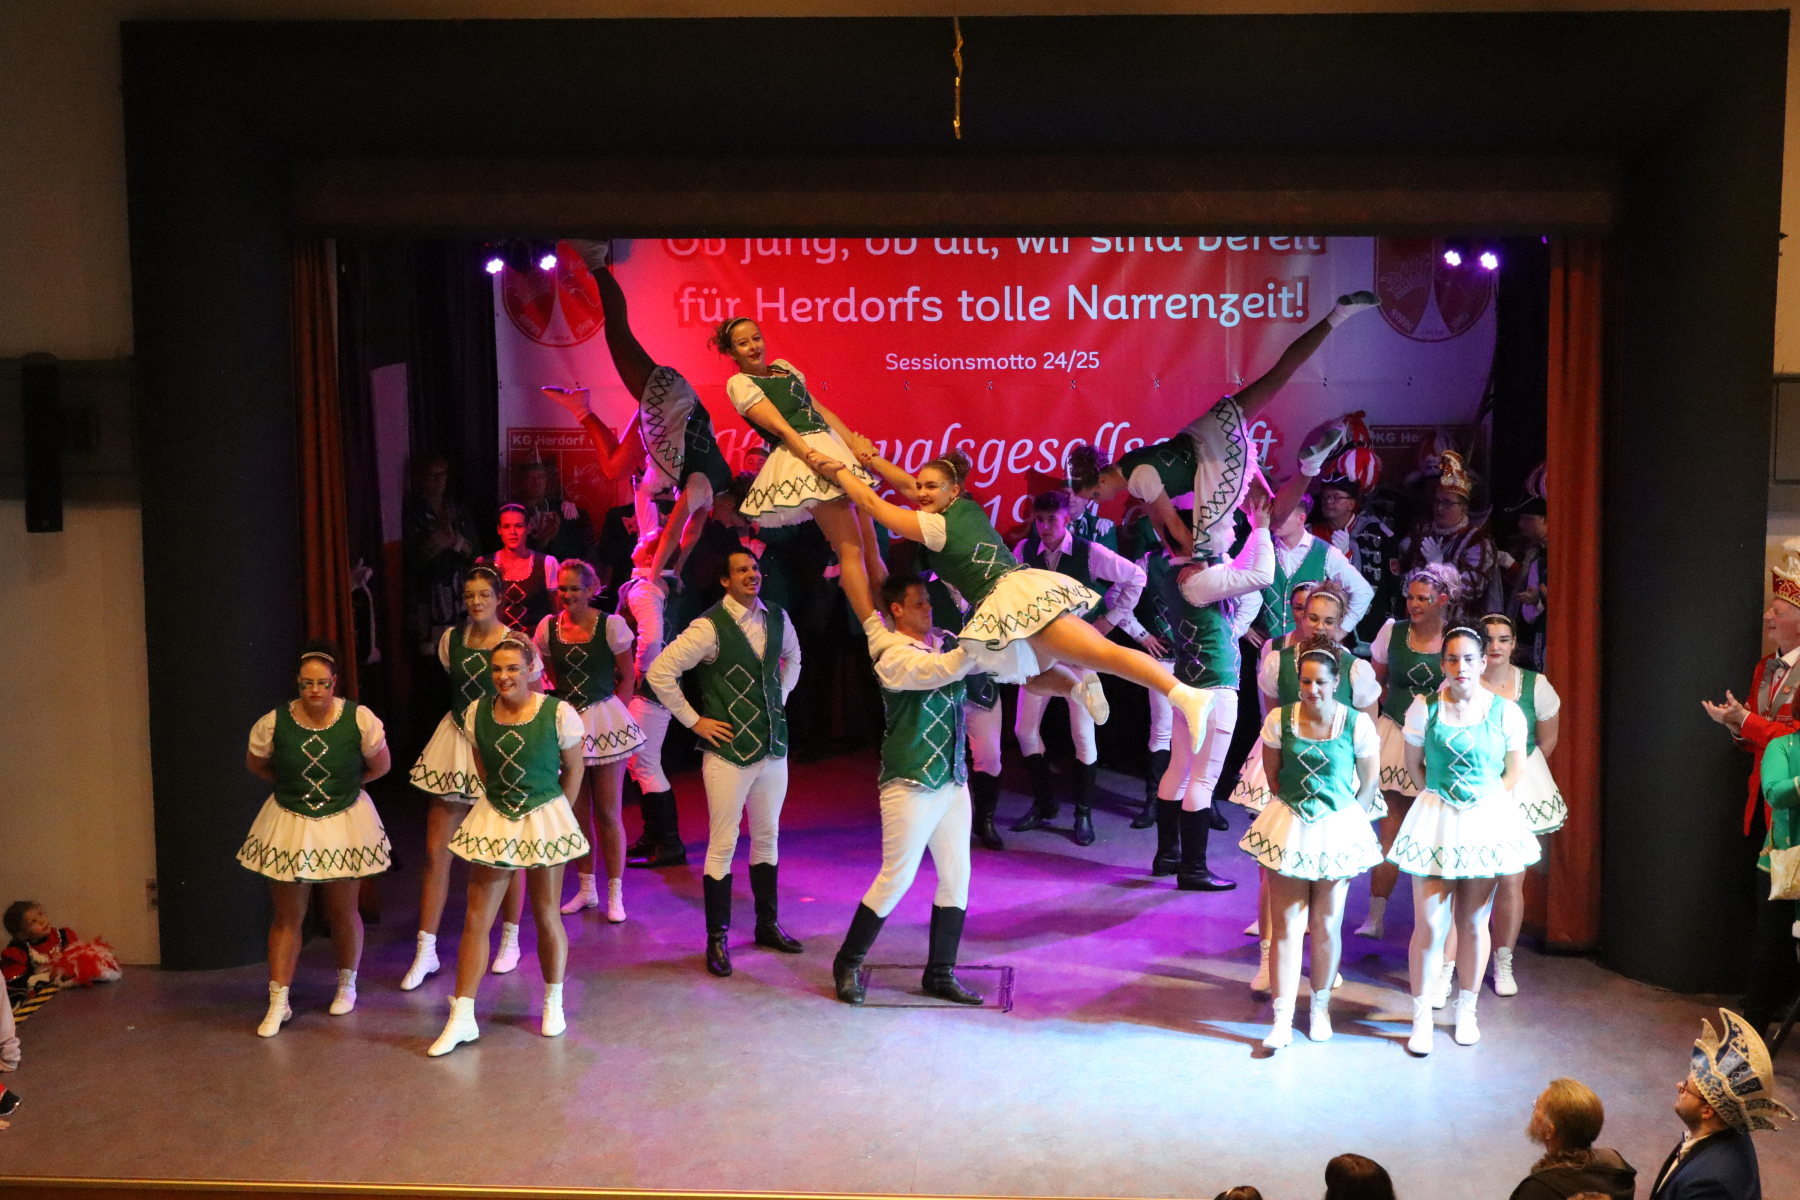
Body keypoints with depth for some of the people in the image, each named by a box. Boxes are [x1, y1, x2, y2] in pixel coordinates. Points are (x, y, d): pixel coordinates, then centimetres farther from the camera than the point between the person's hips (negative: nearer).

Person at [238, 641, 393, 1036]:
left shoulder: (359, 719, -15)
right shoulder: (273, 723, -13)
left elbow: (380, 765, 0)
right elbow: (255, 763, 7)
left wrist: (345, 784, 3)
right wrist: (290, 784, 5)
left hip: (344, 823, 0)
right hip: (289, 825, 0)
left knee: (343, 912, 11)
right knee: (287, 916, 4)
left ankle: (347, 985, 33)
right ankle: (278, 1002, 11)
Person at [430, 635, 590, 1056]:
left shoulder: (559, 714, -15)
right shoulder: (476, 713, -5)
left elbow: (574, 769, -2)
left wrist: (554, 814, 1)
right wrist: (502, 800, 11)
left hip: (544, 820, -2)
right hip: (493, 820, 3)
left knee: (547, 917, 9)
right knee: (476, 919, 2)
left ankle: (554, 1002, 30)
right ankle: (462, 1018, 9)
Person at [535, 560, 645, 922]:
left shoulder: (610, 625, -8)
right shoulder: (548, 627, 1)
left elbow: (628, 677, -1)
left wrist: (612, 711, -7)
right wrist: (564, 705, 7)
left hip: (604, 722, -3)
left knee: (607, 813, 1)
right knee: (576, 812, 11)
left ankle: (615, 894, 12)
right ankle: (586, 889, 25)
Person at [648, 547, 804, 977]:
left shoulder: (777, 619, 5)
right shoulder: (710, 627, -15)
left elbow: (792, 656, 27)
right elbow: (659, 672, -16)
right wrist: (694, 721, -12)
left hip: (773, 746, 6)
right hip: (729, 749, -6)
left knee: (767, 837, 16)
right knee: (723, 844, -1)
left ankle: (768, 924, 29)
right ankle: (717, 939, 10)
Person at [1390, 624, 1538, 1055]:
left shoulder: (1506, 713, -5)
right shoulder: (1424, 709, -6)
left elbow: (1515, 769, 7)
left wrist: (1487, 802, 1)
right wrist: (1440, 795, 5)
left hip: (1486, 821, 1)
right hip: (1435, 823, -1)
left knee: (1473, 923, 11)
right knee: (1429, 926, -2)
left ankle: (1467, 1010, 28)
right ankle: (1422, 1016, 12)